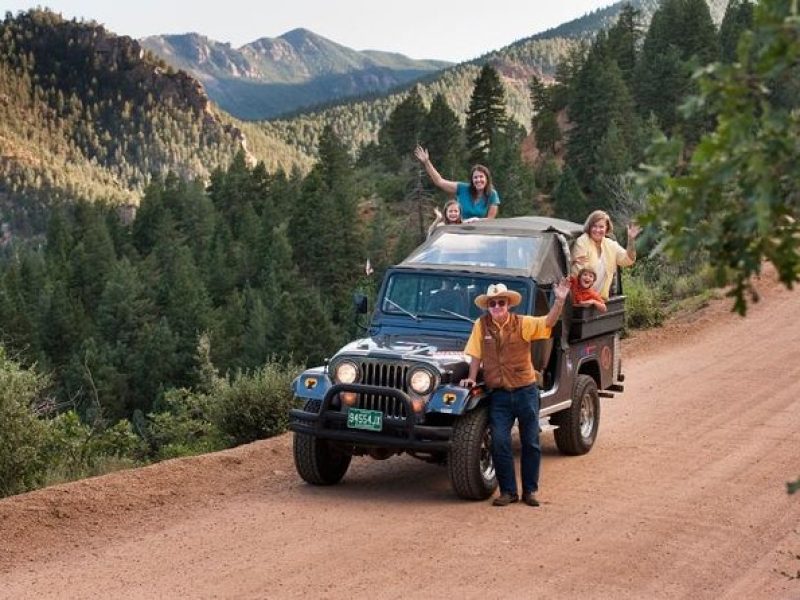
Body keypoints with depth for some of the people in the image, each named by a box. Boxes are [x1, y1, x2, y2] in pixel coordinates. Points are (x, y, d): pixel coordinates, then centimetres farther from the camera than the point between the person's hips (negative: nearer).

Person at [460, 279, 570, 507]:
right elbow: (476, 354, 6)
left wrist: (560, 300, -29)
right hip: (499, 394, 1)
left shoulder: (522, 324, -4)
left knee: (530, 443, 6)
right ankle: (508, 491, 6)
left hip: (525, 391, 0)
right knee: (499, 443, -6)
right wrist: (471, 378, 0)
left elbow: (548, 322, -16)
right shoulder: (481, 325, 1)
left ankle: (530, 490, 17)